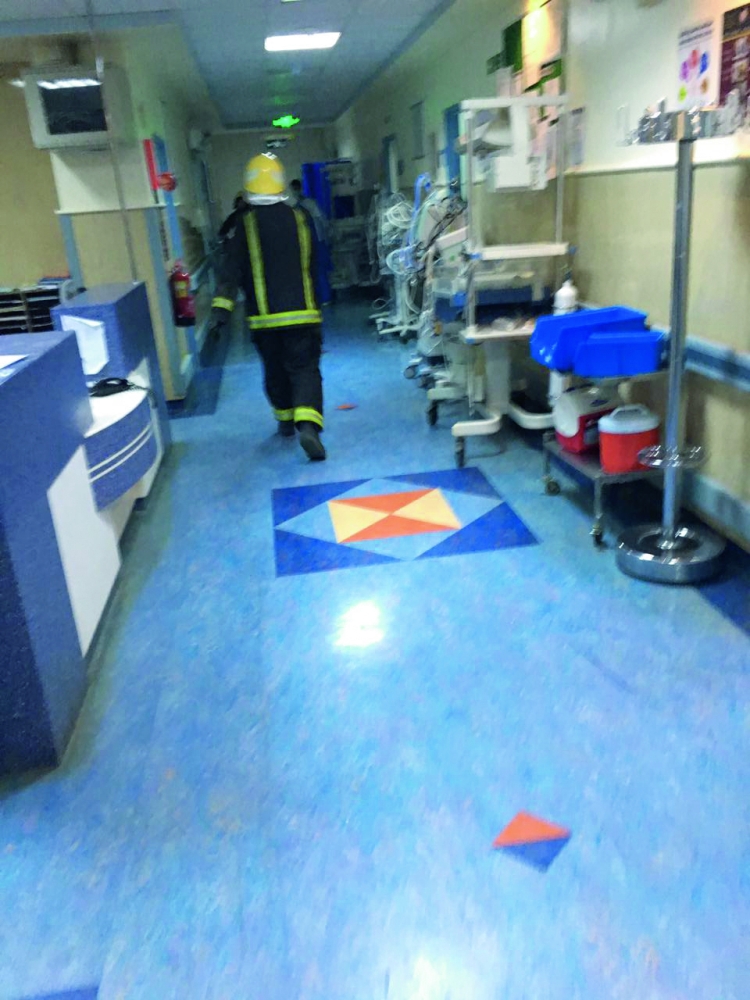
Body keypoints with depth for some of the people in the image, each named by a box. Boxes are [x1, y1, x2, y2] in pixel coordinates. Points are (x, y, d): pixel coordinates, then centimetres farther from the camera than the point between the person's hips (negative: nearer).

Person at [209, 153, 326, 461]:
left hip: (264, 318, 0)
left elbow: (231, 268, -13)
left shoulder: (243, 223, -4)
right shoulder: (300, 218, 3)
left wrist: (222, 305, -16)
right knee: (305, 369, -1)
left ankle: (285, 420, 34)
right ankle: (308, 425, -22)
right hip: (303, 313, 0)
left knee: (275, 371, 18)